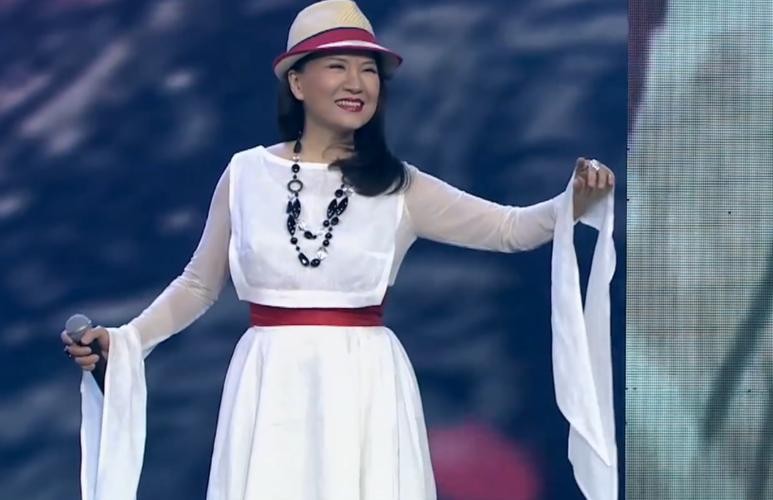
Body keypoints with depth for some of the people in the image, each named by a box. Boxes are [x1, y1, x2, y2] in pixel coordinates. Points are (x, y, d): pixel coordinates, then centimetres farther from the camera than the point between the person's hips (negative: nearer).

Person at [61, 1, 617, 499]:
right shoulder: (246, 174, 3)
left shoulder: (399, 187, 1)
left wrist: (574, 204, -23)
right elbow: (199, 284, 12)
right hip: (272, 389, 0)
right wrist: (123, 340, 2)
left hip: (363, 389, 0)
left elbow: (509, 228, -4)